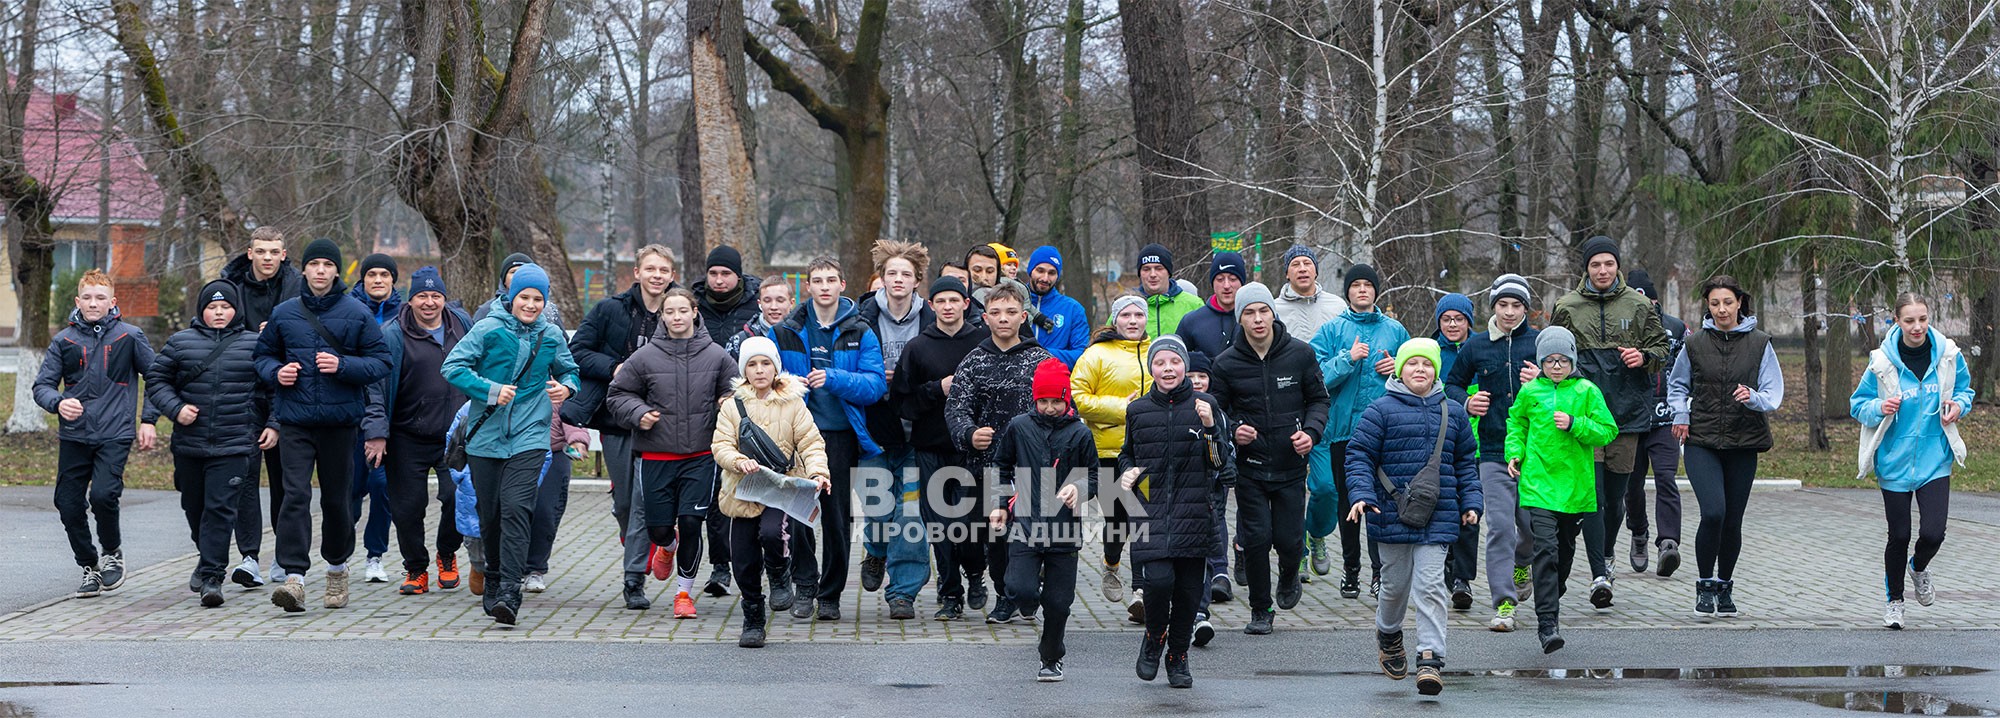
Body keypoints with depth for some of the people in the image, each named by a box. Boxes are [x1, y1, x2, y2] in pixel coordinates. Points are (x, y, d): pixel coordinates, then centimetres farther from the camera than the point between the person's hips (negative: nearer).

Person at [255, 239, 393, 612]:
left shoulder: (357, 313, 1)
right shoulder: (284, 313, 7)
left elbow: (381, 362, 0)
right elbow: (263, 356, 18)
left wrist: (343, 366, -15)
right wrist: (276, 372, -4)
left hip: (340, 420, 0)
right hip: (295, 420, 1)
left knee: (336, 497, 9)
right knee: (295, 495, -11)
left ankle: (337, 568, 31)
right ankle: (294, 578, -16)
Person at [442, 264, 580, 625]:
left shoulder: (552, 335, 7)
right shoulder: (488, 329, -1)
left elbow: (568, 372, 23)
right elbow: (453, 367, -5)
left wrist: (567, 388, -1)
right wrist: (491, 390, -16)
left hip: (529, 436, 0)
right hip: (485, 436, 0)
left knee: (516, 508, -17)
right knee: (489, 514, 8)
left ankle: (509, 593, -22)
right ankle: (494, 579, 31)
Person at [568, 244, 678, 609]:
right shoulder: (610, 310, 1)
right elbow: (577, 351, 0)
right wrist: (614, 369, -13)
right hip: (615, 418, 1)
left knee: (645, 498, -10)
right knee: (624, 500, 9)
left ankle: (635, 578, -7)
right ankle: (635, 550, 37)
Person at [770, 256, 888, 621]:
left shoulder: (860, 333, 4)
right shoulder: (786, 332, 7)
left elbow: (876, 384, -5)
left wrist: (834, 379, -19)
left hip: (840, 434, -1)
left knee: (836, 514, 3)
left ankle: (831, 595, 12)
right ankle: (805, 587, 8)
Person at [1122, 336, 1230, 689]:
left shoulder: (1203, 406, 4)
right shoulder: (1138, 411, 9)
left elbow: (1221, 463, 2)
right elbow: (1127, 455, 25)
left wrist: (1210, 427, -13)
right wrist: (1128, 472, 4)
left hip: (1192, 512, 0)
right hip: (1150, 511, 0)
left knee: (1189, 589, 2)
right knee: (1158, 579, -18)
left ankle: (1178, 656, 22)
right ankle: (1154, 638, 10)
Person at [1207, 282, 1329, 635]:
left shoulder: (1300, 354, -2)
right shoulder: (1226, 363, -4)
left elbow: (1318, 399, 8)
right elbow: (1216, 410, 5)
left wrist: (1311, 432, -10)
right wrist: (1233, 431, -16)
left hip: (1291, 464, 0)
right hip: (1249, 464, 0)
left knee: (1289, 540, 0)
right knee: (1256, 538, -5)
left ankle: (1289, 579, 36)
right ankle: (1260, 610, 14)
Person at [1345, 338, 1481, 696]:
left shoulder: (1452, 413, 10)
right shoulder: (1381, 410, -1)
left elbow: (1466, 462, 18)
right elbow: (1359, 455, -2)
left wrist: (1471, 502, 10)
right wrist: (1362, 495, -14)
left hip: (1438, 517, 1)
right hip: (1393, 515, -1)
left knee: (1430, 585, -7)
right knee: (1396, 584, 10)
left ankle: (1431, 659, -9)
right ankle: (1388, 633, 39)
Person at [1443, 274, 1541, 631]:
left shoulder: (1540, 342, 3)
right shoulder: (1476, 346, 7)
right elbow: (1452, 384, 19)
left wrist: (1541, 382, -16)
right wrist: (1467, 402, -2)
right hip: (1493, 450, 0)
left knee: (1533, 524, 8)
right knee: (1500, 527, -8)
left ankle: (1522, 563, 42)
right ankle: (1504, 603, -6)